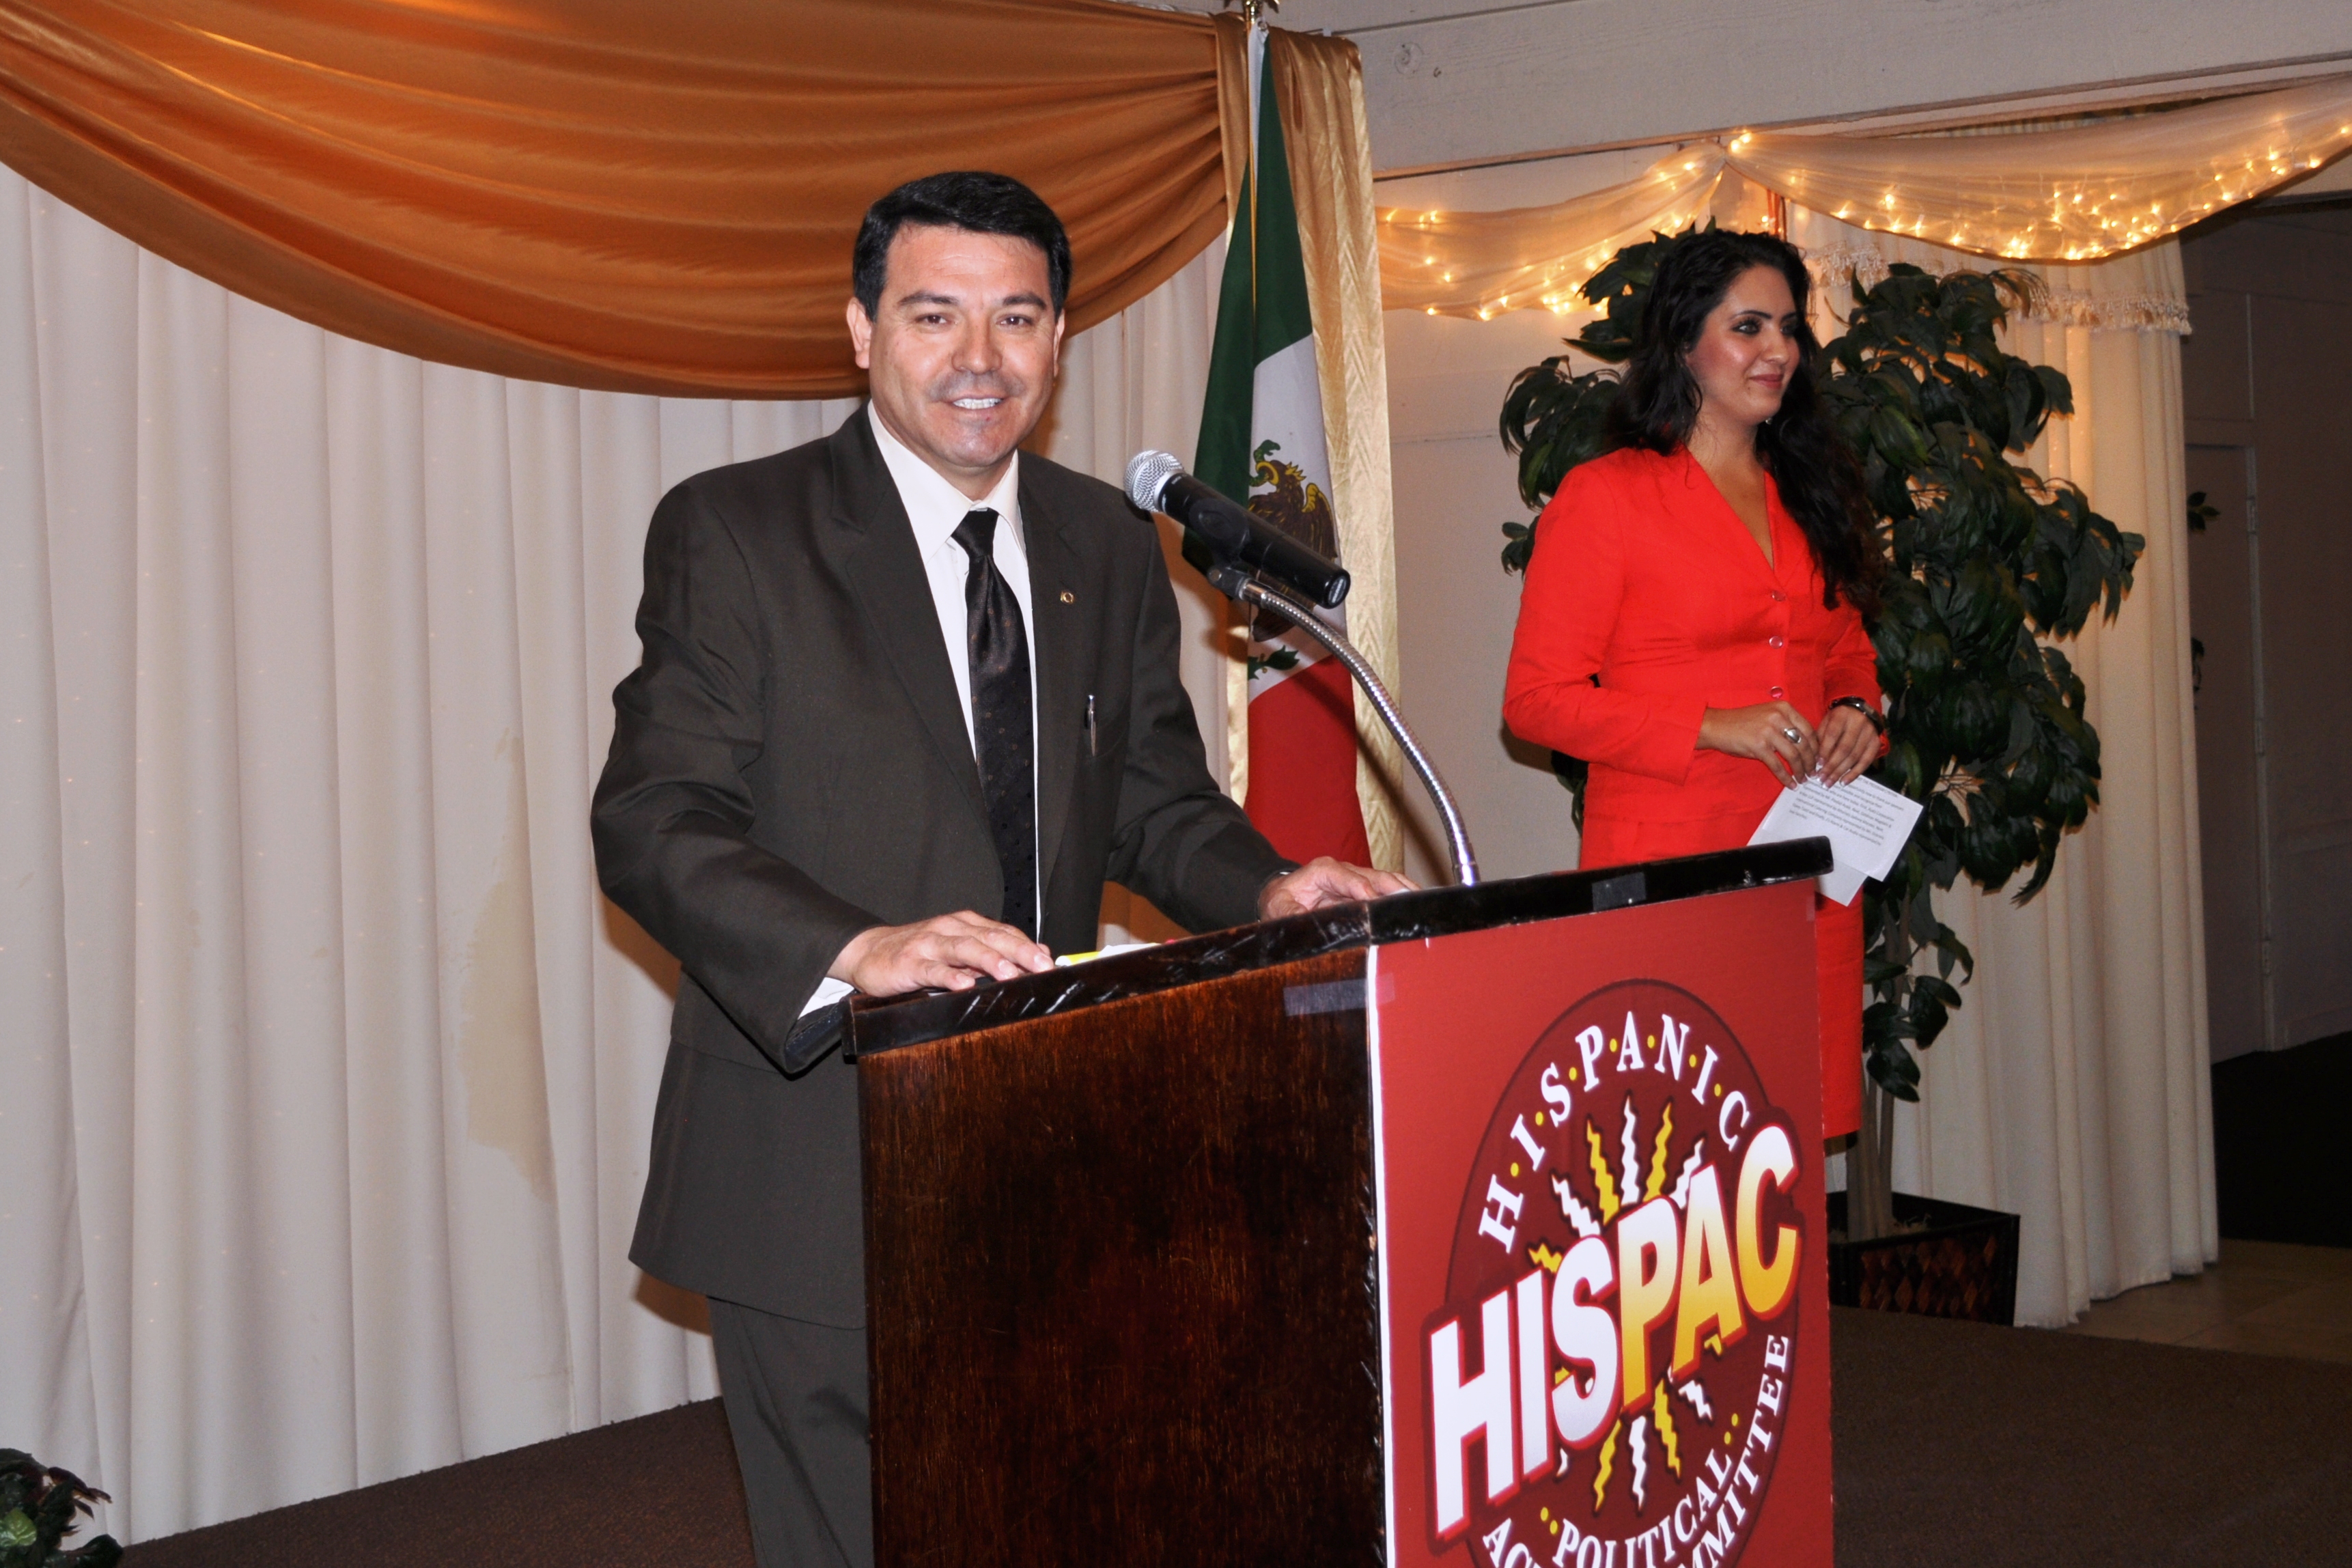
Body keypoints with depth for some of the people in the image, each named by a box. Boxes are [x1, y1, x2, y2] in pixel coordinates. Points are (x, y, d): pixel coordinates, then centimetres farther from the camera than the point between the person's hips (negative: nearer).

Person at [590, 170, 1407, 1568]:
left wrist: (1268, 890, -9)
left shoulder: (1110, 549, 10)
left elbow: (1153, 799, 14)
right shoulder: (734, 534, -6)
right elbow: (654, 822, -14)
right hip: (823, 1180, -5)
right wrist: (855, 951, -31)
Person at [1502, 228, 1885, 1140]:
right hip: (1666, 879, -6)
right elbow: (1537, 699, -7)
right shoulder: (1605, 495, -4)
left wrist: (1856, 709, 4)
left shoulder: (1809, 495, 18)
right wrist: (1714, 728, -16)